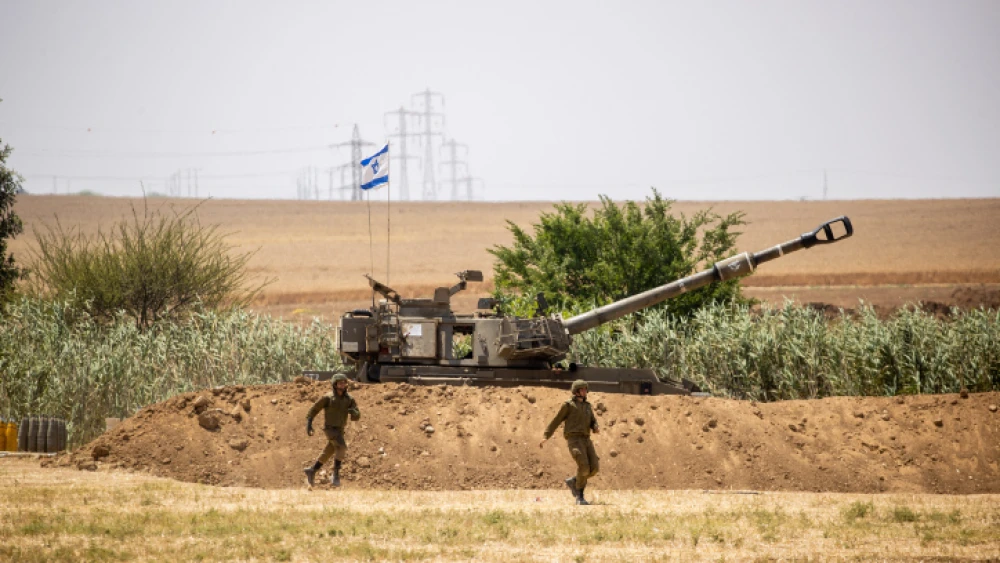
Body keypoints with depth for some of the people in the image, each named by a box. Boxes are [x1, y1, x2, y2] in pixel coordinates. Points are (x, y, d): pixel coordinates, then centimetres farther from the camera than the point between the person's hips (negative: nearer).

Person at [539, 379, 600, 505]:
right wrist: (546, 437, 2)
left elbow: (593, 423, 20)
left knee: (594, 467, -6)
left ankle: (573, 482, 18)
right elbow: (556, 421, 6)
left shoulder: (587, 406, 22)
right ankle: (580, 497, -8)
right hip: (574, 440, -6)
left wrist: (596, 429, -5)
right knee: (583, 466, -22)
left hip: (585, 440, 6)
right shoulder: (568, 405, 4)